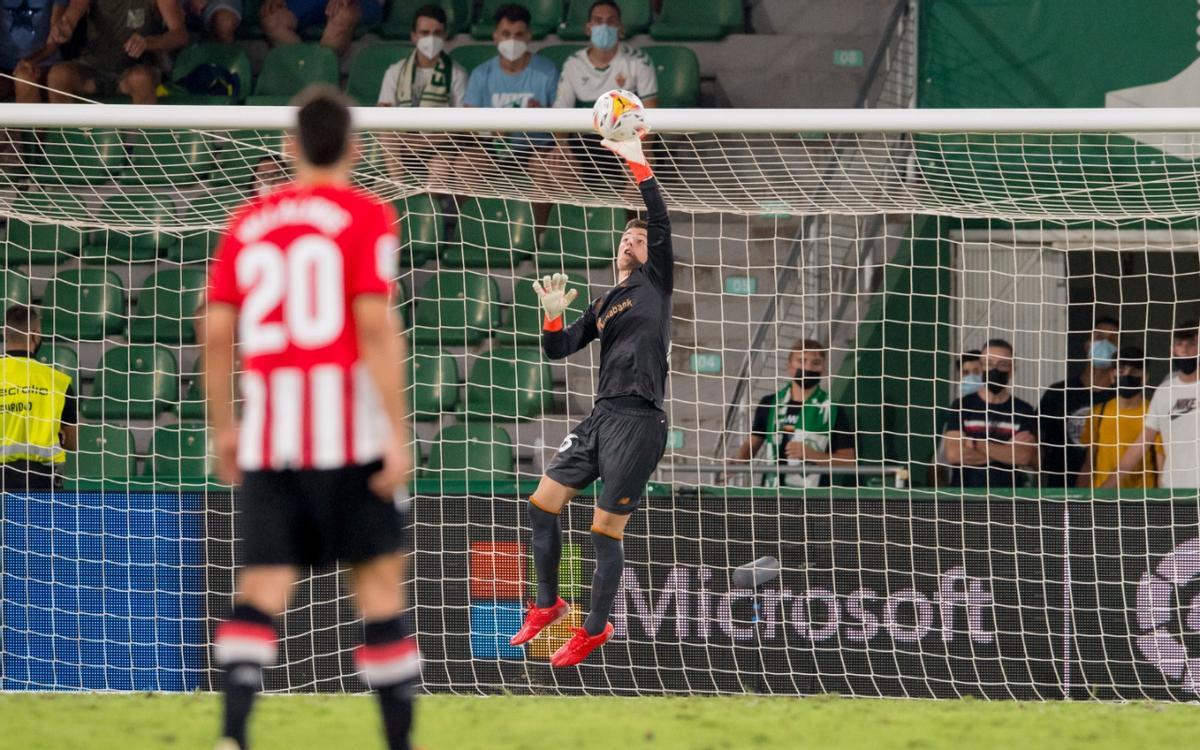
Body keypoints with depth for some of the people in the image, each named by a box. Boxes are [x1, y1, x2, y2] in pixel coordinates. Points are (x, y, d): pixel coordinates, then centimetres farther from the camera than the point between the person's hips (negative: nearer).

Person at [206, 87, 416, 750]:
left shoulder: (248, 222, 12)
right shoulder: (364, 216, 0)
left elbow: (216, 331, 9)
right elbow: (374, 324, -10)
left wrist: (223, 428, 19)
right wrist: (398, 433, -11)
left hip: (266, 423, 3)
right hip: (347, 421, -3)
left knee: (261, 588, -1)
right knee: (379, 579, 5)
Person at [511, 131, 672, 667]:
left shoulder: (655, 282, 3)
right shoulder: (602, 306, 20)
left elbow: (661, 224, -11)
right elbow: (559, 349, 16)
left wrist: (638, 165, -17)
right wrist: (553, 315, -3)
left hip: (639, 422, -7)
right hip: (601, 417, 7)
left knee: (605, 532, -5)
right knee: (542, 505, 7)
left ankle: (595, 629, 10)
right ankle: (547, 605, 23)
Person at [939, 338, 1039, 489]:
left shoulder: (1023, 411, 6)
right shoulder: (961, 407, 6)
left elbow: (1025, 457, -8)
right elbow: (953, 454, -7)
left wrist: (976, 445, -7)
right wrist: (1008, 450, -5)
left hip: (1008, 493, 1)